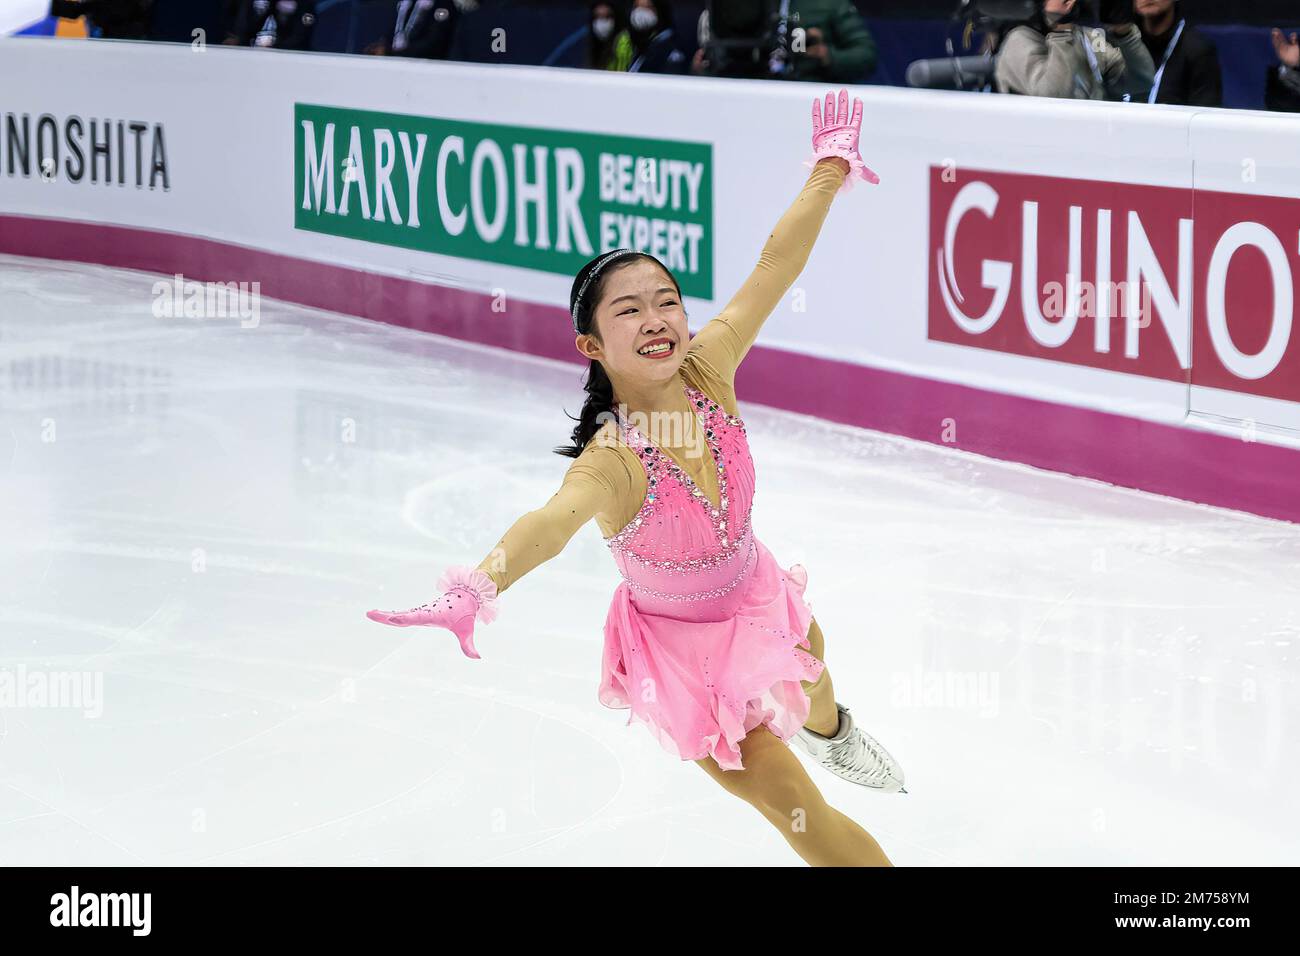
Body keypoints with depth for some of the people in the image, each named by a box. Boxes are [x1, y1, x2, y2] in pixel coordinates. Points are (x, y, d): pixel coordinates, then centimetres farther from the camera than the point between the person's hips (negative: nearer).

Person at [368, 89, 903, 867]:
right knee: (797, 809, -1)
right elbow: (554, 520, -59)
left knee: (808, 681, 37)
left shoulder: (706, 372, -25)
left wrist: (831, 168, -11)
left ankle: (831, 730, 74)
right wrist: (475, 590, -77)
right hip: (681, 649, -6)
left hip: (755, 595, 6)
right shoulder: (614, 462, -39)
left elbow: (776, 268, -17)